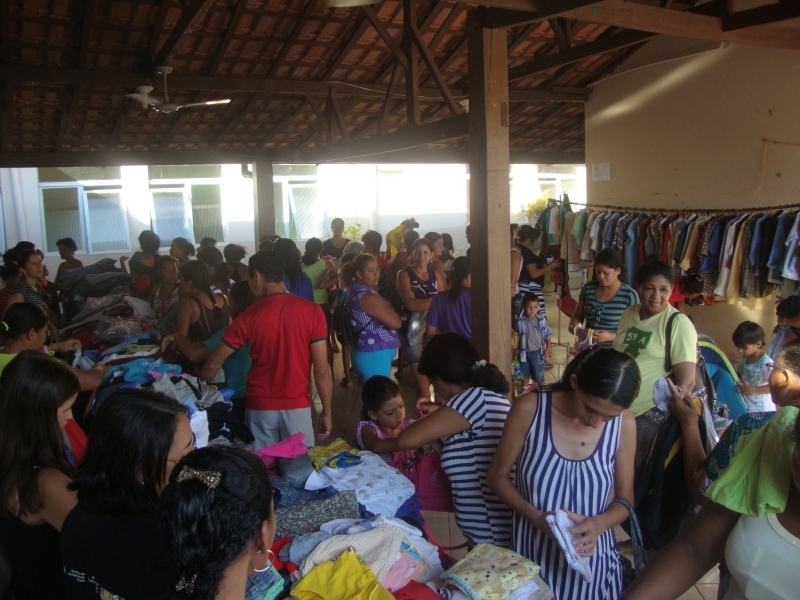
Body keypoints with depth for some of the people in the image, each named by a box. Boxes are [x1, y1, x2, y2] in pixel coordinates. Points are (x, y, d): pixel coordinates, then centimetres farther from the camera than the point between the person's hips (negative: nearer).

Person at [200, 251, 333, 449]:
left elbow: (214, 364, 1)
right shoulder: (312, 311, -8)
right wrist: (327, 411, 0)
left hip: (259, 407, 1)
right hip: (297, 406, 0)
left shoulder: (250, 316, -6)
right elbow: (322, 370, -9)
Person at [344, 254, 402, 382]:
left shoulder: (353, 290, 6)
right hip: (374, 355, -10)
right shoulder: (368, 297, -23)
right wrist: (388, 307, -5)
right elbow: (396, 323, -21)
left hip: (363, 351, 10)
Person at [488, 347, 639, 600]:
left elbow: (625, 500, 1)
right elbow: (497, 476, -7)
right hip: (534, 557, -1)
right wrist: (537, 517, -21)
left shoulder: (624, 425, -11)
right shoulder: (529, 409, -17)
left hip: (592, 562, 1)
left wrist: (599, 524, -19)